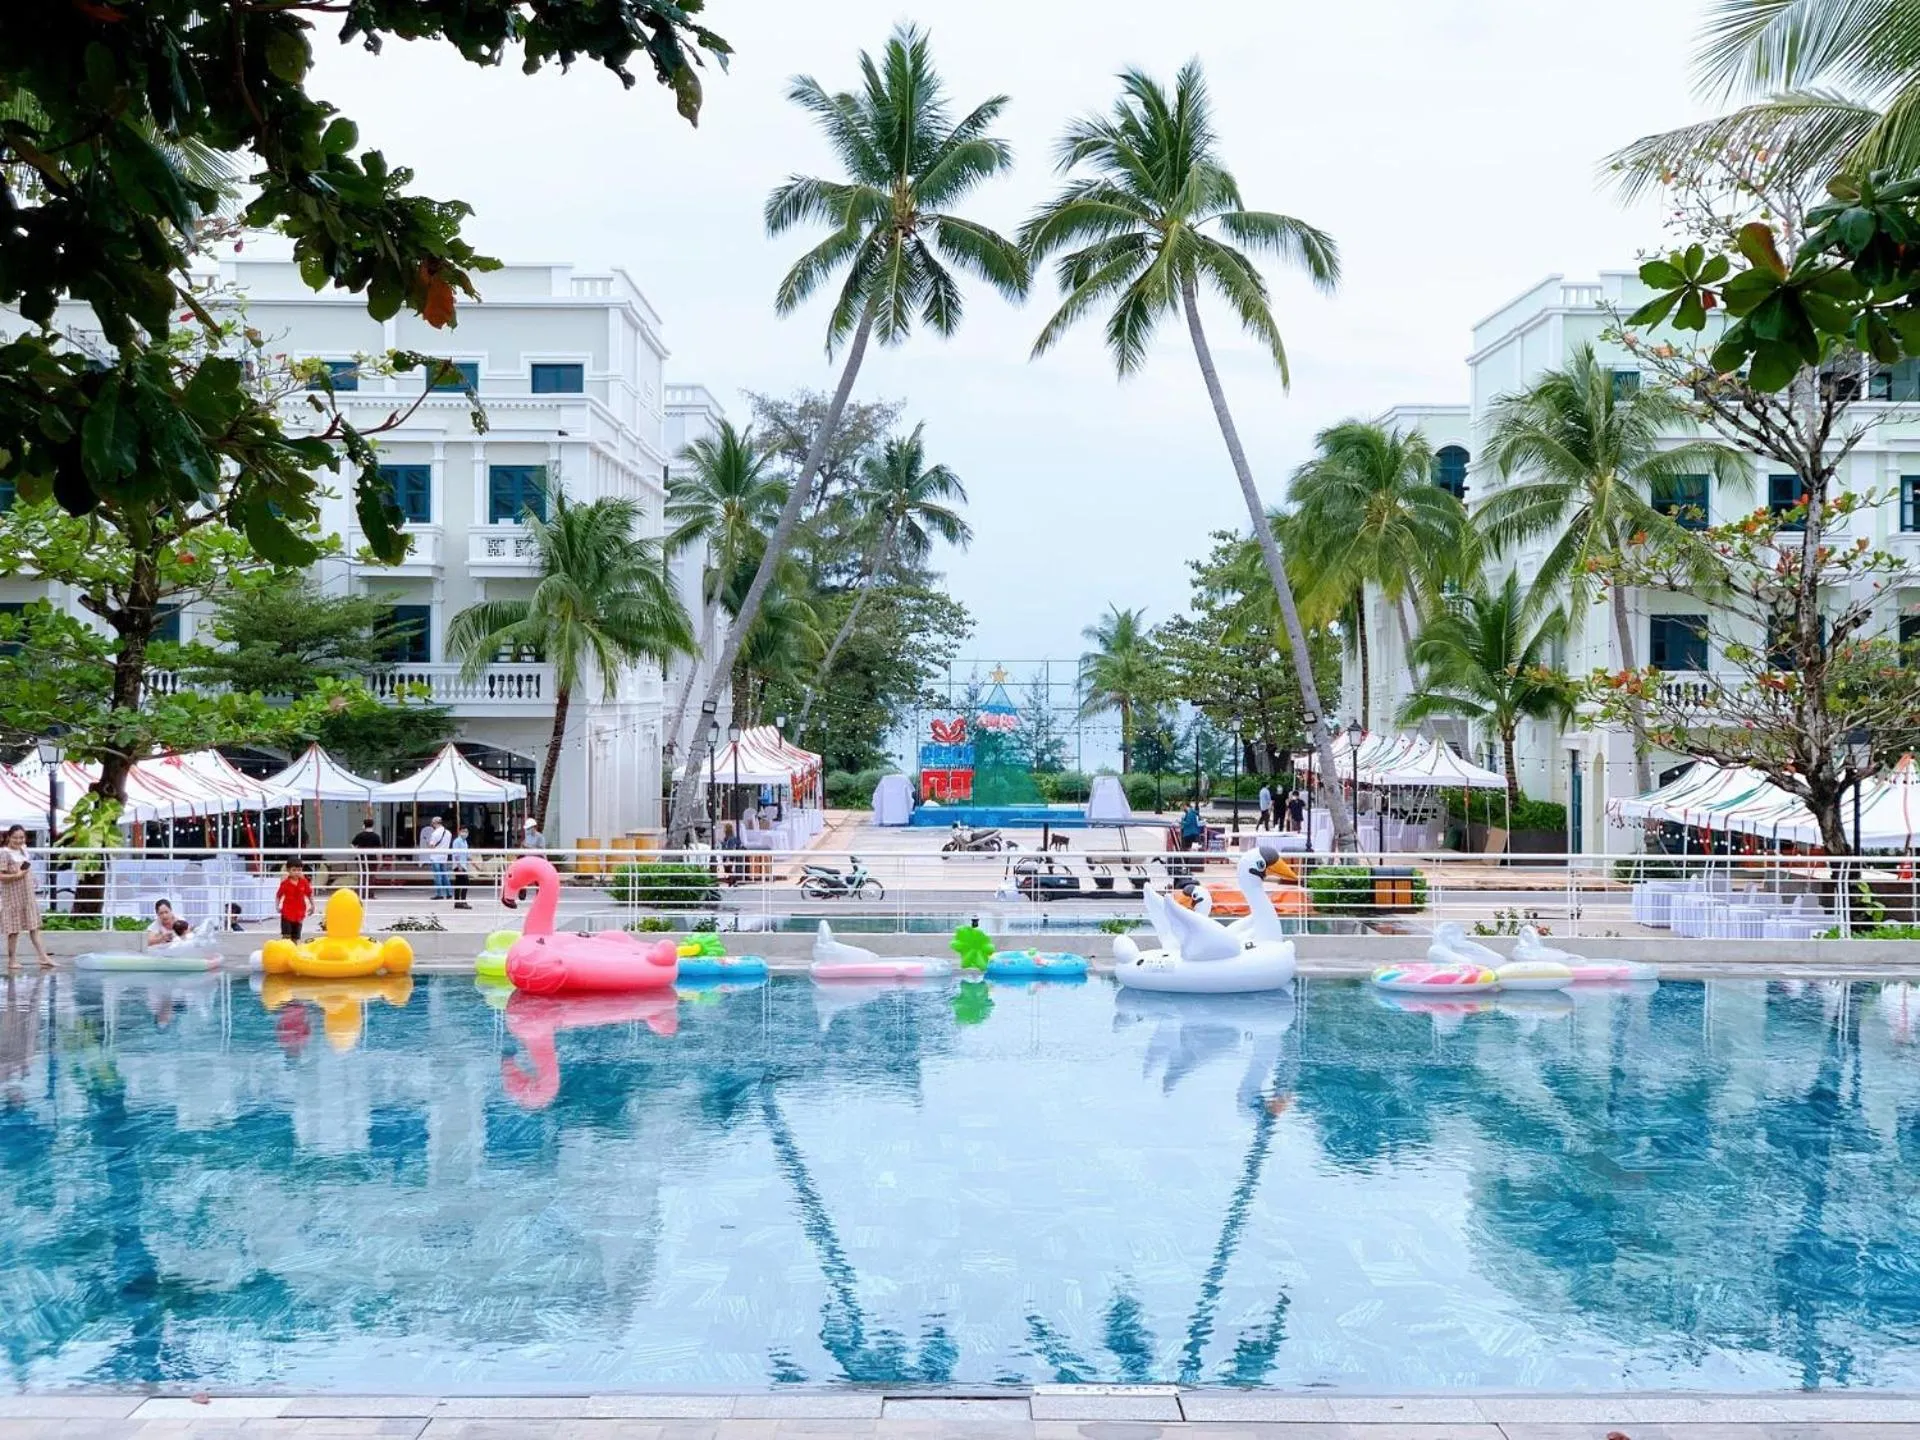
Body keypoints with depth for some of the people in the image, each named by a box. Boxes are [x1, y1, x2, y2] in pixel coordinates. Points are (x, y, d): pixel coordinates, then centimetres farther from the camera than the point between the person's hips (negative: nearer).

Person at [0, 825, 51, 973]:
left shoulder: (24, 850, 8)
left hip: (28, 896, 7)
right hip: (13, 897, -7)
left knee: (34, 927, 6)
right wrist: (17, 875, -29)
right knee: (14, 929, 1)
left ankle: (43, 958, 5)